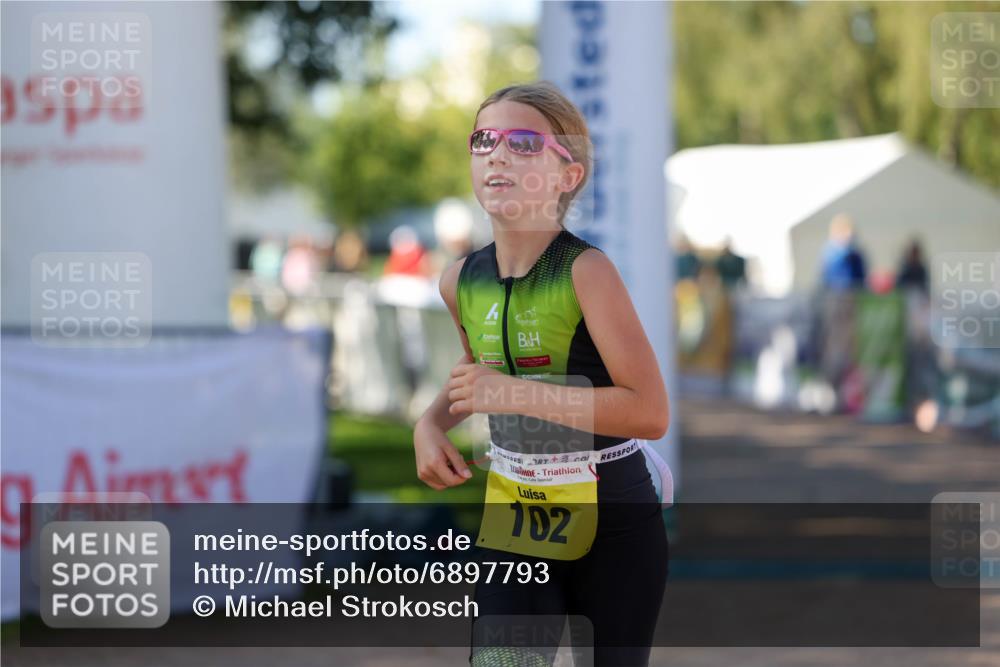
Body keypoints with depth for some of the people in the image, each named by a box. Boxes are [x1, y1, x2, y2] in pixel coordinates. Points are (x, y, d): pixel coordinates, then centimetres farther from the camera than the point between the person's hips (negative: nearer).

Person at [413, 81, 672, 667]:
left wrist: (517, 394, -26)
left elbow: (651, 413, -25)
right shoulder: (462, 280, -1)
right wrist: (432, 424, 3)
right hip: (515, 521, 4)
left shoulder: (586, 270, -18)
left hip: (611, 522, -4)